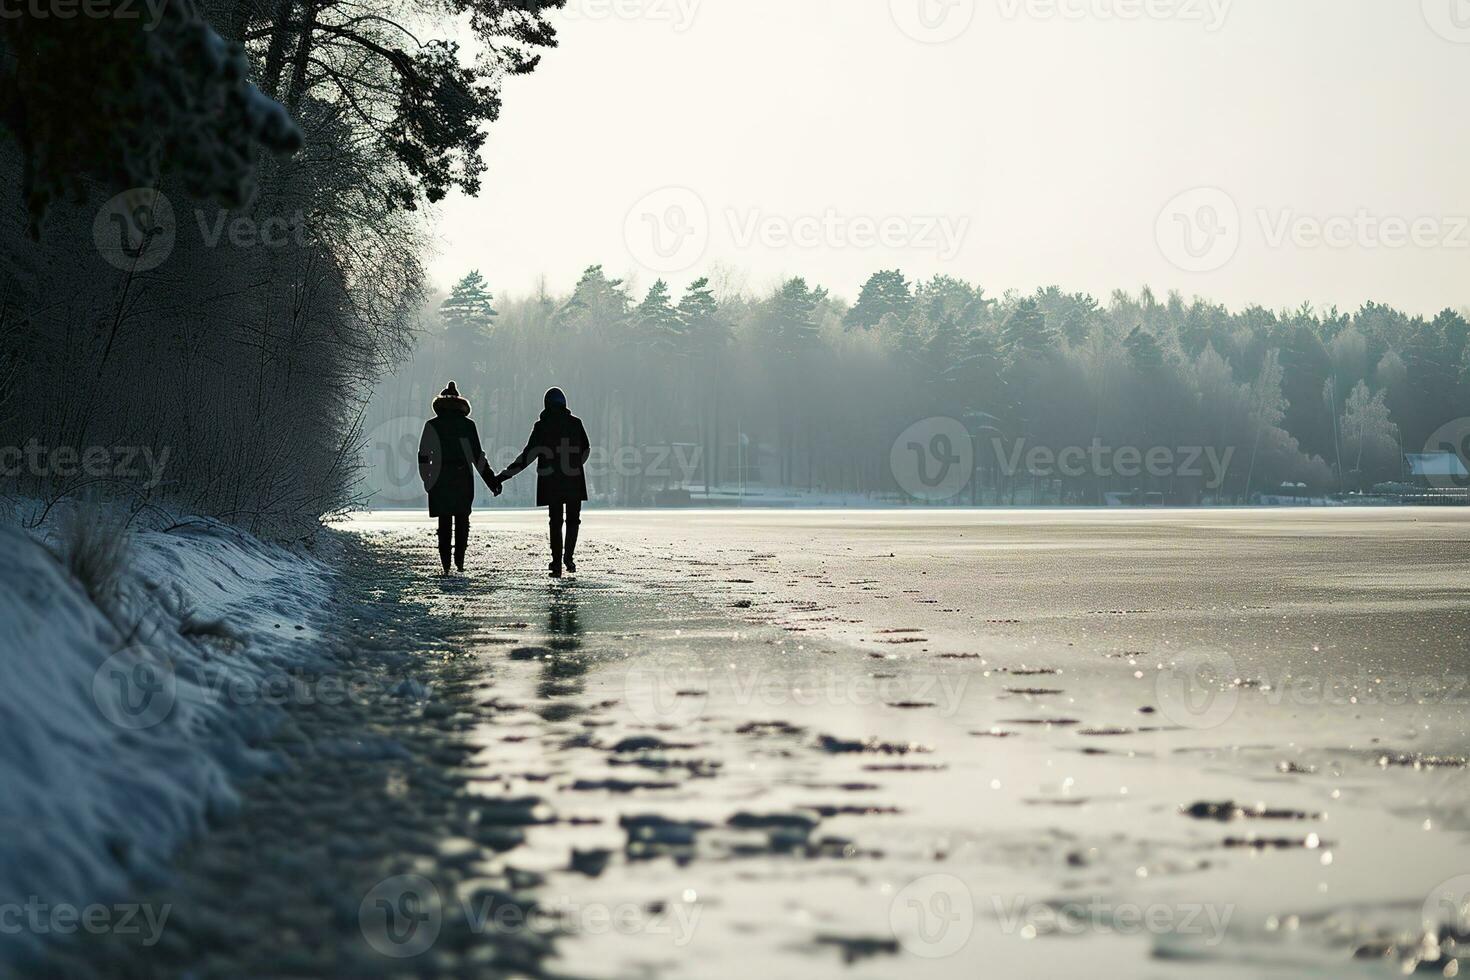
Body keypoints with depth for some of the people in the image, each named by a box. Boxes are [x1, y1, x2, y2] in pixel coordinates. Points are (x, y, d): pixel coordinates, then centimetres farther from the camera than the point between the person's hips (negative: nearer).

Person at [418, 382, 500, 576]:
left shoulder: (432, 425, -2)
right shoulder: (468, 424, 0)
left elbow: (423, 456, -3)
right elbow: (478, 456, 0)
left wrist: (426, 479, 8)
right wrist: (491, 480, 5)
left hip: (440, 480, 0)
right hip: (464, 479, 0)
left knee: (444, 522, 7)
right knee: (462, 520, 13)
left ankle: (446, 563, 1)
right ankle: (460, 559, 0)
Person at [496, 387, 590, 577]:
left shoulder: (541, 426, -3)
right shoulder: (575, 423, 1)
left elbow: (528, 455, -6)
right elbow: (586, 449, 10)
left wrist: (506, 474, -1)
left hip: (551, 483, 0)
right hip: (574, 482, 0)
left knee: (555, 522, 6)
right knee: (573, 519, 13)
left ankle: (557, 563, 1)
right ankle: (569, 556, -4)